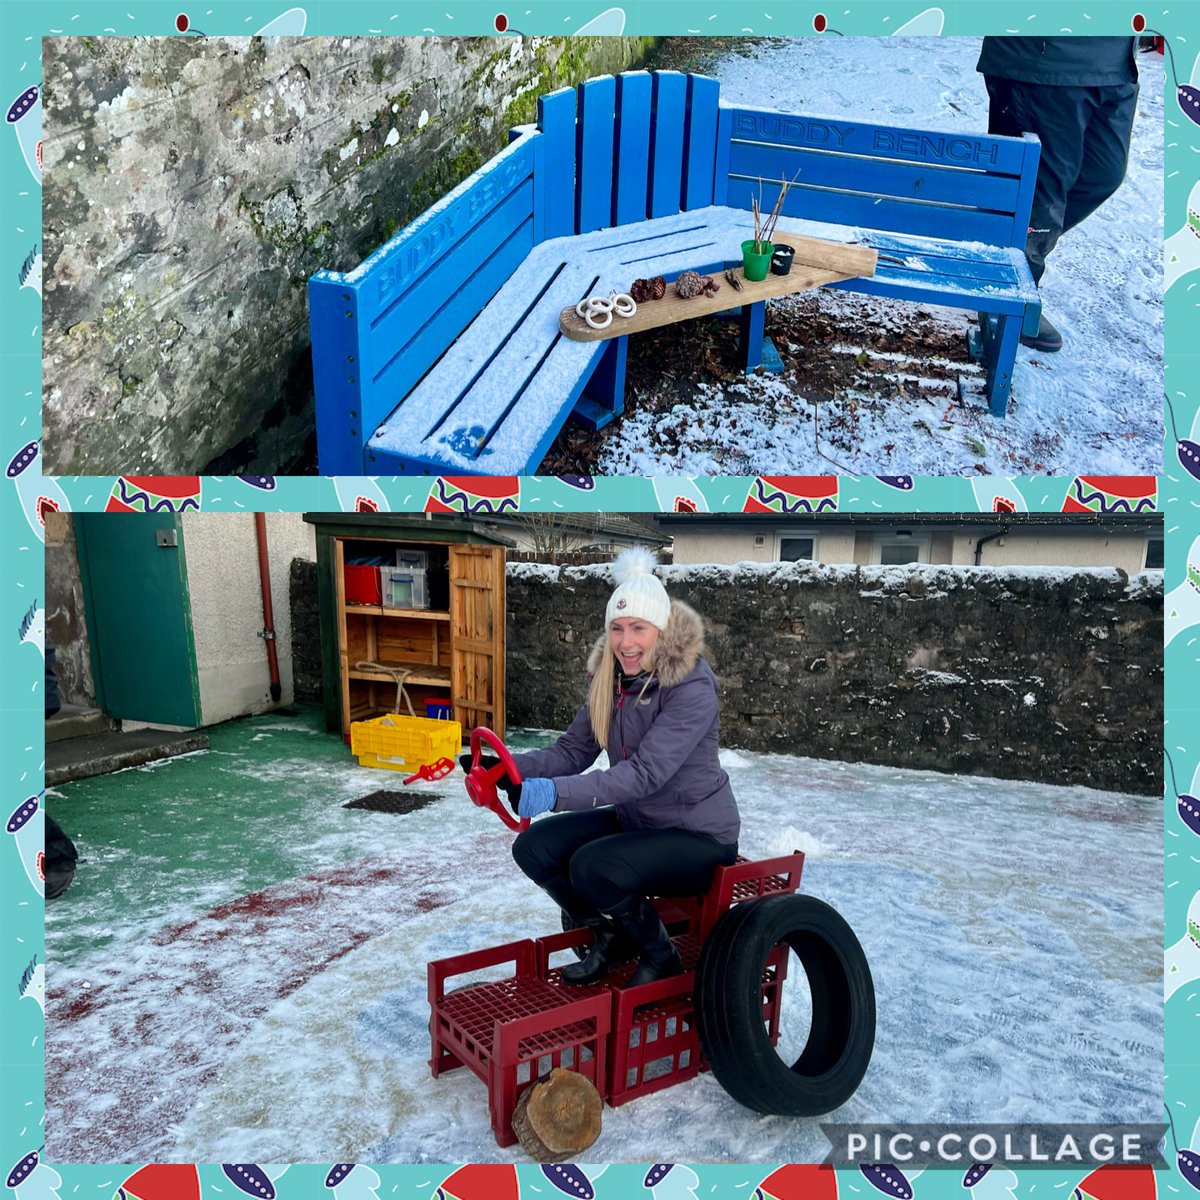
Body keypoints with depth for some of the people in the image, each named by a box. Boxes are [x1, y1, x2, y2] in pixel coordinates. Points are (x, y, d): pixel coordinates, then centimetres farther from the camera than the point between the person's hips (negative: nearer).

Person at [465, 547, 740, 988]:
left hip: (698, 836, -7)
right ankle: (612, 936, 16)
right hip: (634, 818, 7)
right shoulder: (612, 679, -1)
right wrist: (510, 769, -20)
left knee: (593, 867, -29)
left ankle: (661, 957, 2)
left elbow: (645, 772, -34)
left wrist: (557, 792, -45)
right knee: (534, 848, -9)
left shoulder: (692, 689, -24)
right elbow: (573, 750, -2)